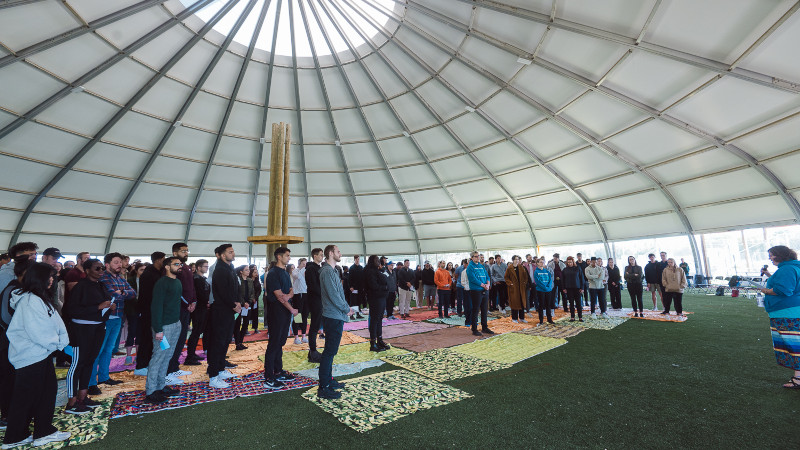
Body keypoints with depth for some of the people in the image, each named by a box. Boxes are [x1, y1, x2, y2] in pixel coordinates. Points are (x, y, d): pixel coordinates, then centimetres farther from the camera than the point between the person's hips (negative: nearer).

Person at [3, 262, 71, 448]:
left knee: (48, 390, 14)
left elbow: (56, 323, 9)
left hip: (42, 354, 9)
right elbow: (36, 331, -22)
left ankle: (44, 432, 25)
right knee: (25, 397, 6)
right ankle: (13, 438, 23)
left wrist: (62, 341, 0)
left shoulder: (41, 299, 10)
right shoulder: (29, 300, -20)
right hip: (30, 356, -9)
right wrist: (56, 343, -10)